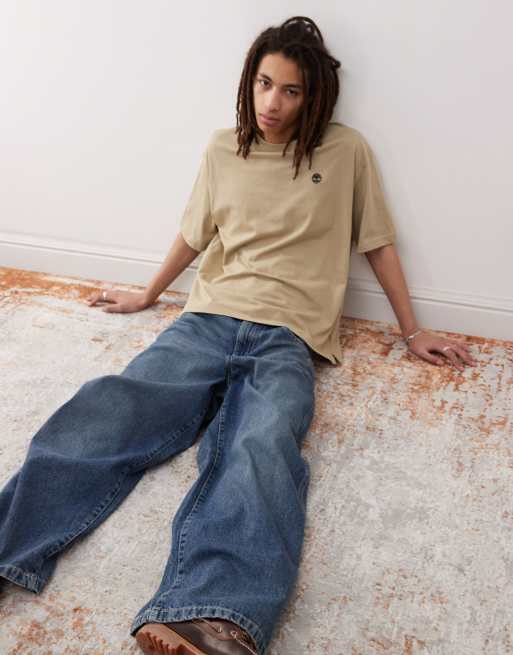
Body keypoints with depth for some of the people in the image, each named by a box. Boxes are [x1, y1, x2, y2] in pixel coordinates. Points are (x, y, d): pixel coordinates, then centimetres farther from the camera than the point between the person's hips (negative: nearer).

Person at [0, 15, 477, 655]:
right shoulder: (224, 148, 16)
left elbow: (378, 243, 15)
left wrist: (412, 333, 19)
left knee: (264, 446, -36)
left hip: (286, 338, -3)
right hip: (208, 318, 3)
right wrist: (146, 295, 37)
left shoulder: (346, 150, 9)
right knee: (110, 406, -27)